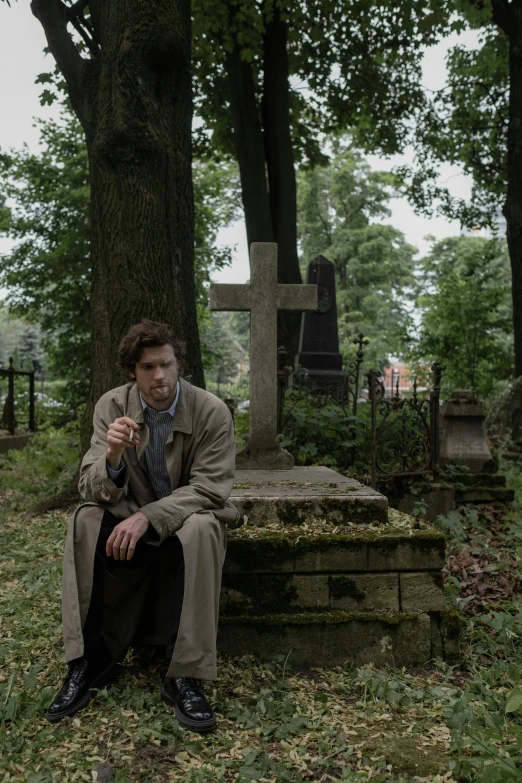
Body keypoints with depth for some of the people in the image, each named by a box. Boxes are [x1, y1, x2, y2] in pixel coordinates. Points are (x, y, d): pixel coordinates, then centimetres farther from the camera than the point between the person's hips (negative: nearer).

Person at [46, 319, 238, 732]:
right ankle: (89, 662, -17)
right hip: (130, 516, 3)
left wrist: (149, 517, -31)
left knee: (197, 530, -36)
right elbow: (92, 489, -11)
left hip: (190, 517, -2)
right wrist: (112, 456, -35)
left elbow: (209, 489, -17)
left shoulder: (213, 411, -15)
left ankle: (185, 676, -27)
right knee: (85, 522, -26)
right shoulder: (112, 406, -8)